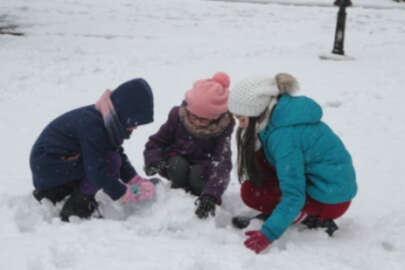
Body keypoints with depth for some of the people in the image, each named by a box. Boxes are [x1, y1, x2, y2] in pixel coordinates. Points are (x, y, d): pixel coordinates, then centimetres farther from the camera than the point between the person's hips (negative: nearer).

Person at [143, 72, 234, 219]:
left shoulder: (223, 127, -25)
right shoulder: (178, 115, -19)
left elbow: (222, 163, -36)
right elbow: (156, 142, -10)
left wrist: (211, 195, -50)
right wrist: (153, 160, -34)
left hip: (204, 165, -1)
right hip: (178, 159, 1)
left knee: (198, 175, -34)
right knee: (178, 166, -33)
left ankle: (203, 201, -4)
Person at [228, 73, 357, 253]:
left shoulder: (283, 136, -27)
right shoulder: (282, 111, -1)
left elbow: (294, 196, -29)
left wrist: (268, 234, -31)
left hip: (330, 200, -9)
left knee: (250, 191, -10)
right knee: (259, 158, 4)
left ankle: (311, 218, -4)